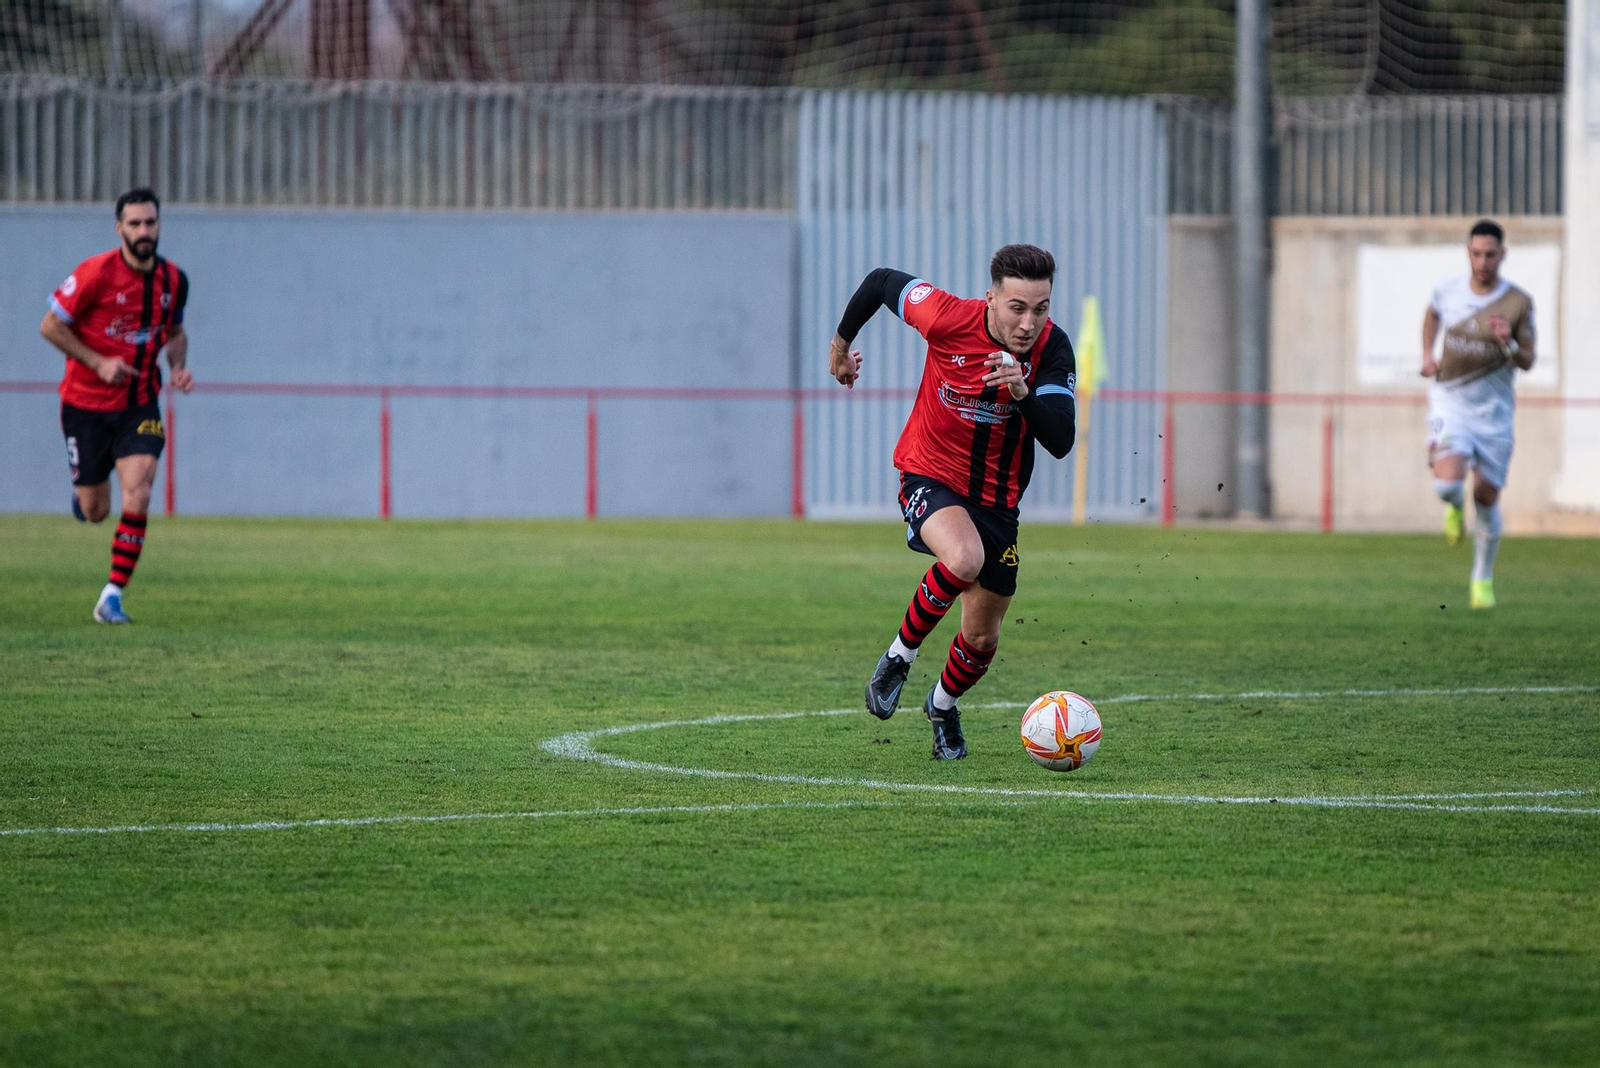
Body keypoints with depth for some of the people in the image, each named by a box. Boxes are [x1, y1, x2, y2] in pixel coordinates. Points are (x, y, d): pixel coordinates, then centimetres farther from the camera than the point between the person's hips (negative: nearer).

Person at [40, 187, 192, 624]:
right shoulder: (96, 273, -15)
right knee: (95, 512, 4)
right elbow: (51, 326, -10)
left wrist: (179, 366, -3)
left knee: (137, 497, -17)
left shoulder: (174, 280, -1)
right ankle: (83, 489, 44)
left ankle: (113, 596, -9)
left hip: (139, 404, 2)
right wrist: (98, 363, -18)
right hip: (86, 404, -2)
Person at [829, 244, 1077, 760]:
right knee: (964, 559, -36)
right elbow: (881, 281, -3)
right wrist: (841, 343, 12)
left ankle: (943, 706, 44)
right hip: (930, 477, -3)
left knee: (982, 639, 10)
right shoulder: (950, 318, -22)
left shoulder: (1052, 348, -17)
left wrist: (1024, 391, -40)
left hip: (997, 498, 3)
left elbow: (1059, 441, -23)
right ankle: (900, 655, -11)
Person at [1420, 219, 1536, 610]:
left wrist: (1509, 343, -26)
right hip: (1450, 404, 0)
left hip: (1494, 412, 0)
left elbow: (1527, 362, -5)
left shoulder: (1519, 303, -10)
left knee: (1486, 498, 3)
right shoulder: (1448, 290, -4)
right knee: (1447, 484, -20)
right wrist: (1427, 355, 6)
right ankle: (1454, 507, 19)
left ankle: (1483, 579, 24)